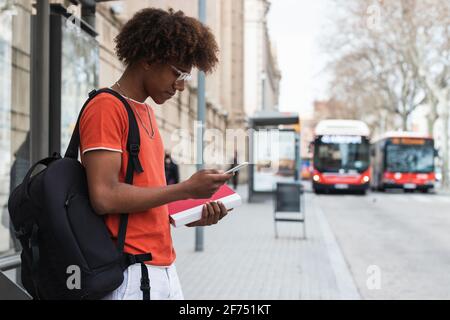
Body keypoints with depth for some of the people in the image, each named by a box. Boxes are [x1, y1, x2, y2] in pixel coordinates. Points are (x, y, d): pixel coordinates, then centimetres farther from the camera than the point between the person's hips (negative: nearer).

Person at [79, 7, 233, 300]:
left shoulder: (147, 112, 16)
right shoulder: (107, 107, -11)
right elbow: (105, 197, -20)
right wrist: (186, 189, -15)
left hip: (165, 267, 9)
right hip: (130, 274, -8)